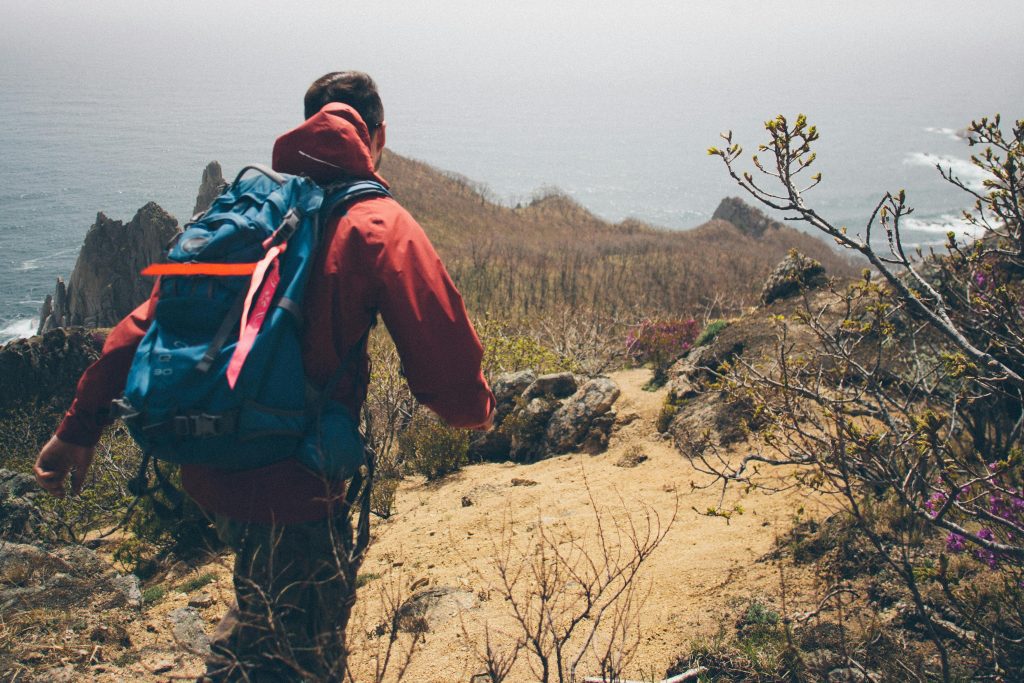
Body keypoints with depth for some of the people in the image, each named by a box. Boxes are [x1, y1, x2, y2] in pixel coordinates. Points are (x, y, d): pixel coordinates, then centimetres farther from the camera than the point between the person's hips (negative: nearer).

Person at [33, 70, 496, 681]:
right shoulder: (380, 225, -9)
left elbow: (148, 320, 10)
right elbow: (445, 372, -14)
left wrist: (80, 428, 16)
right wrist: (479, 407, 9)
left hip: (209, 469, 7)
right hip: (292, 486, -7)